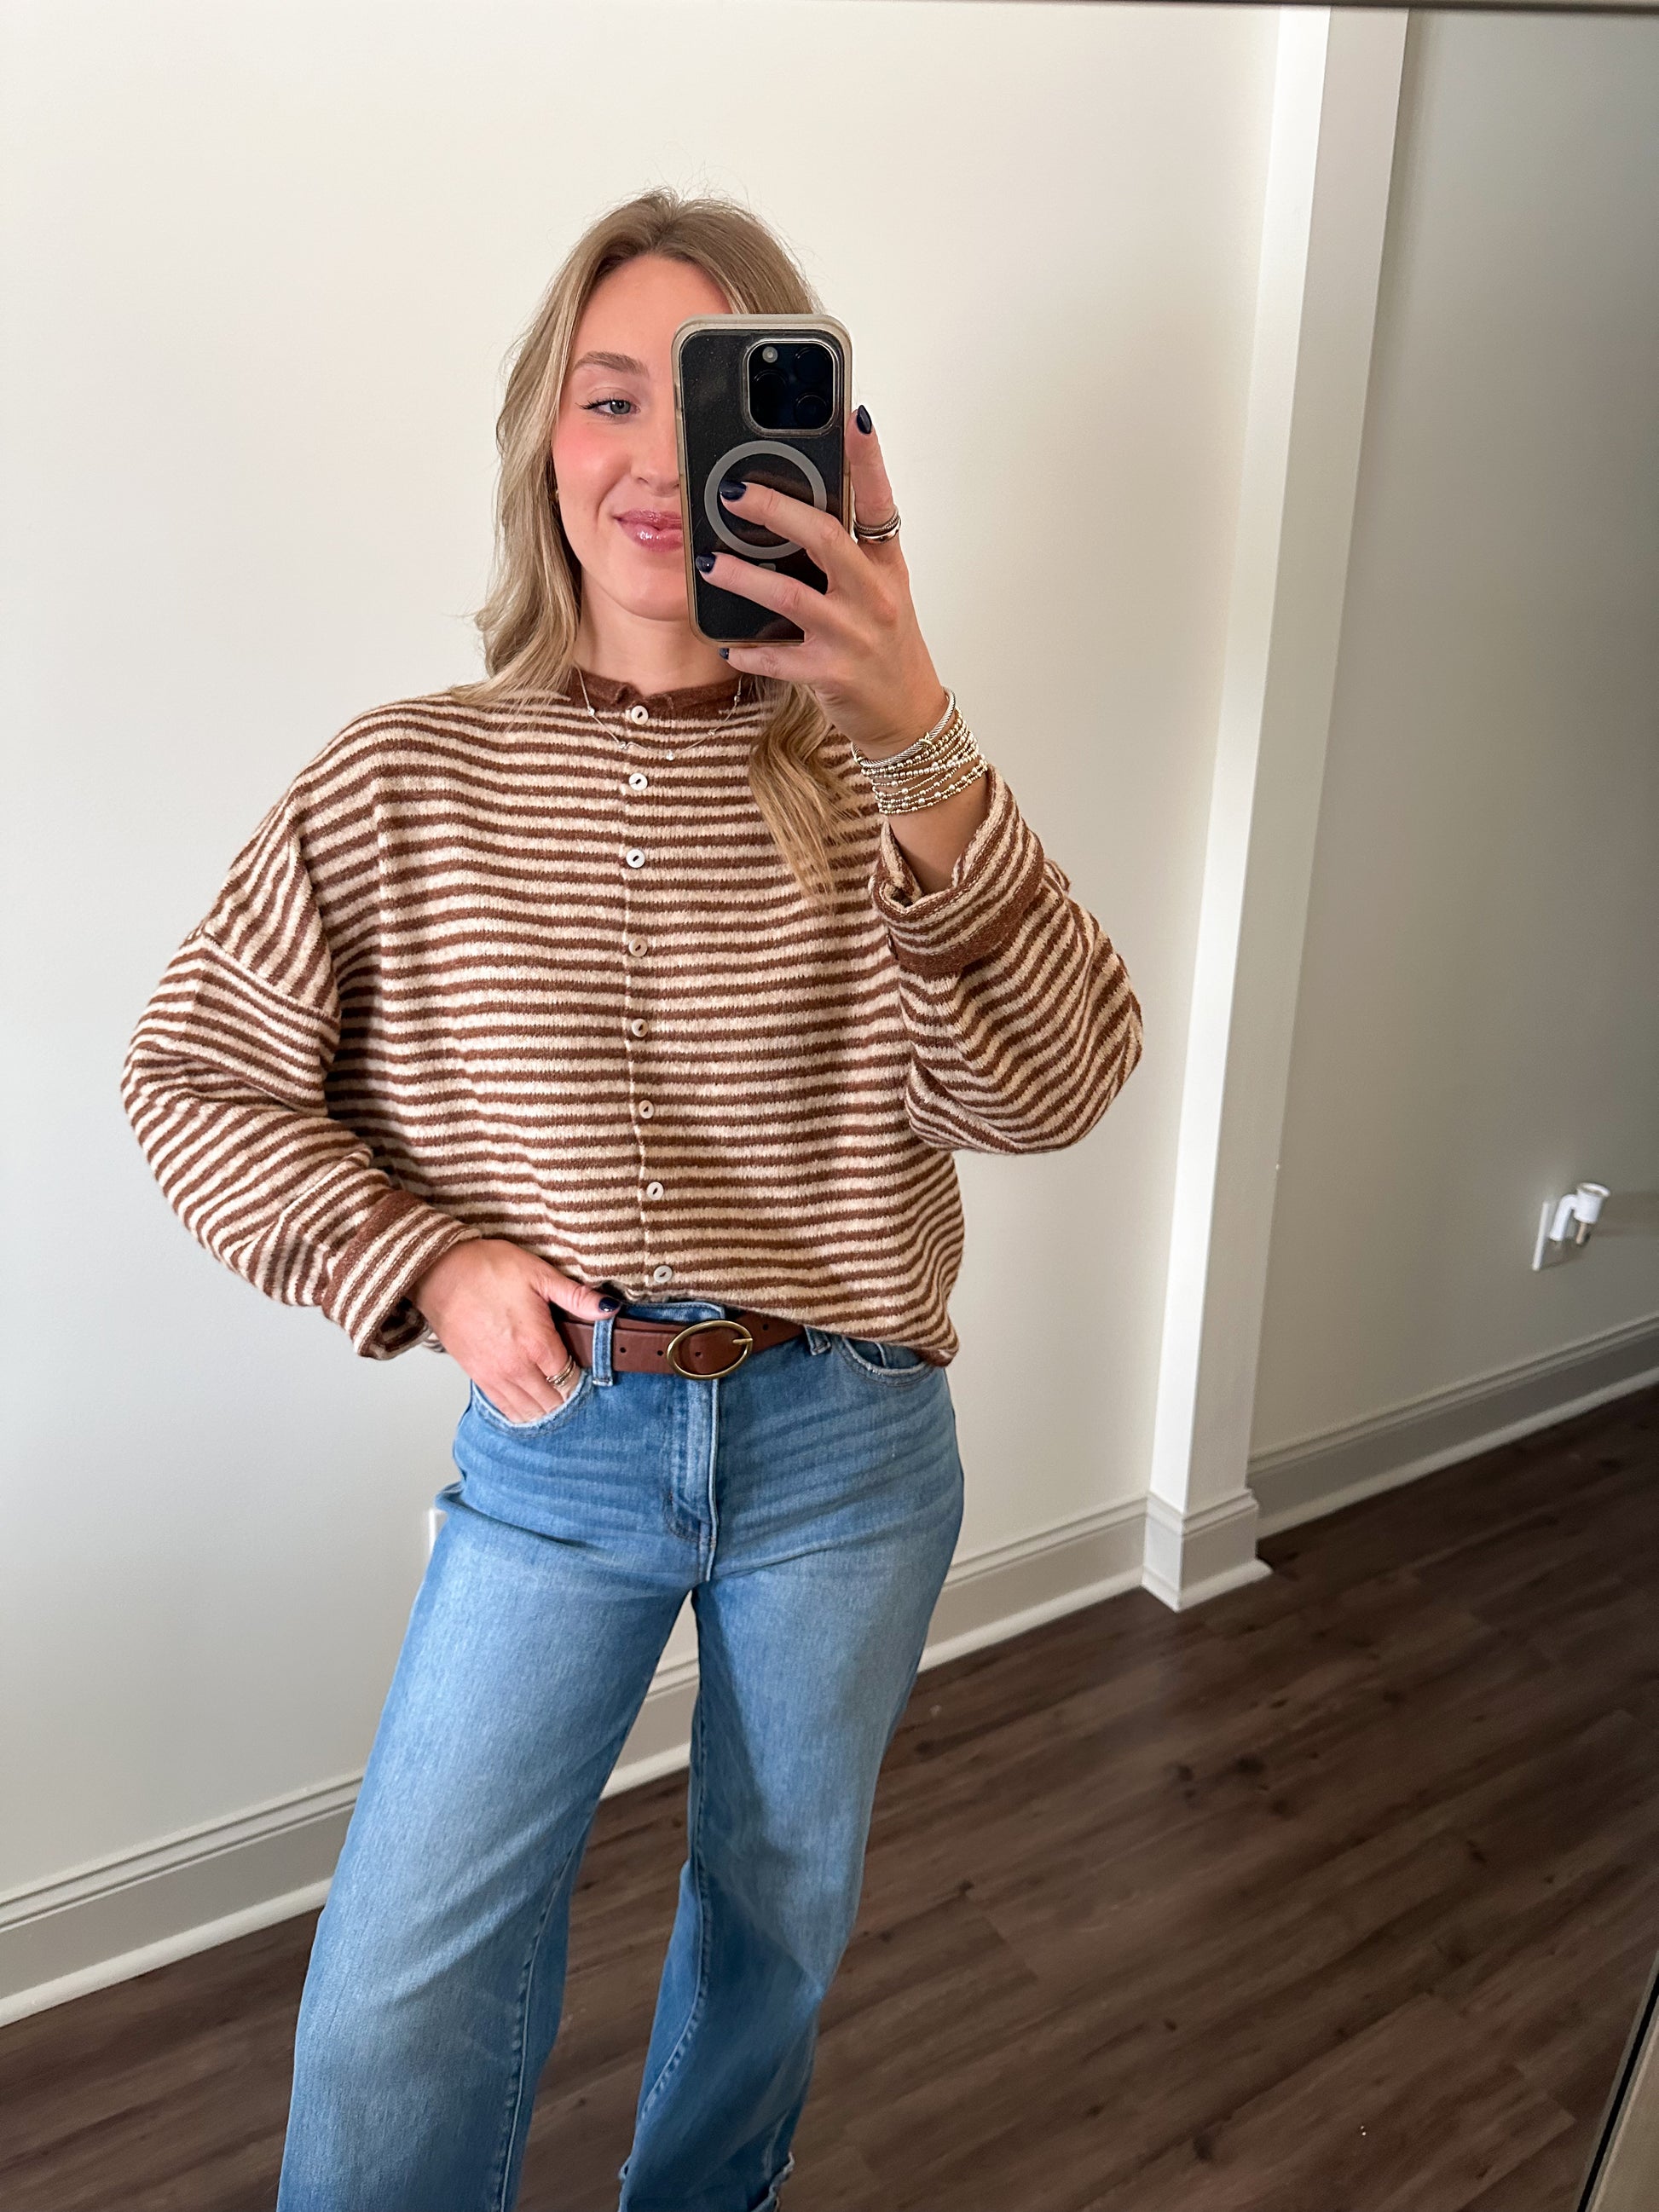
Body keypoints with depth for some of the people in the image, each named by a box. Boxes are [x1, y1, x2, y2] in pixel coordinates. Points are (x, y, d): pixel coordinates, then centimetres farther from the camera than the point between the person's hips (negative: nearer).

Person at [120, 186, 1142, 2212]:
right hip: (557, 1443, -1)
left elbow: (1046, 1092, -22)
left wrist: (915, 749, -36)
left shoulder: (875, 783, -7)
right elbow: (197, 1080, 1)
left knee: (784, 1911, 23)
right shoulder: (407, 782, -7)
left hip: (847, 1449, 2)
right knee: (398, 2008, 0)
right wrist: (422, 1262, -12)